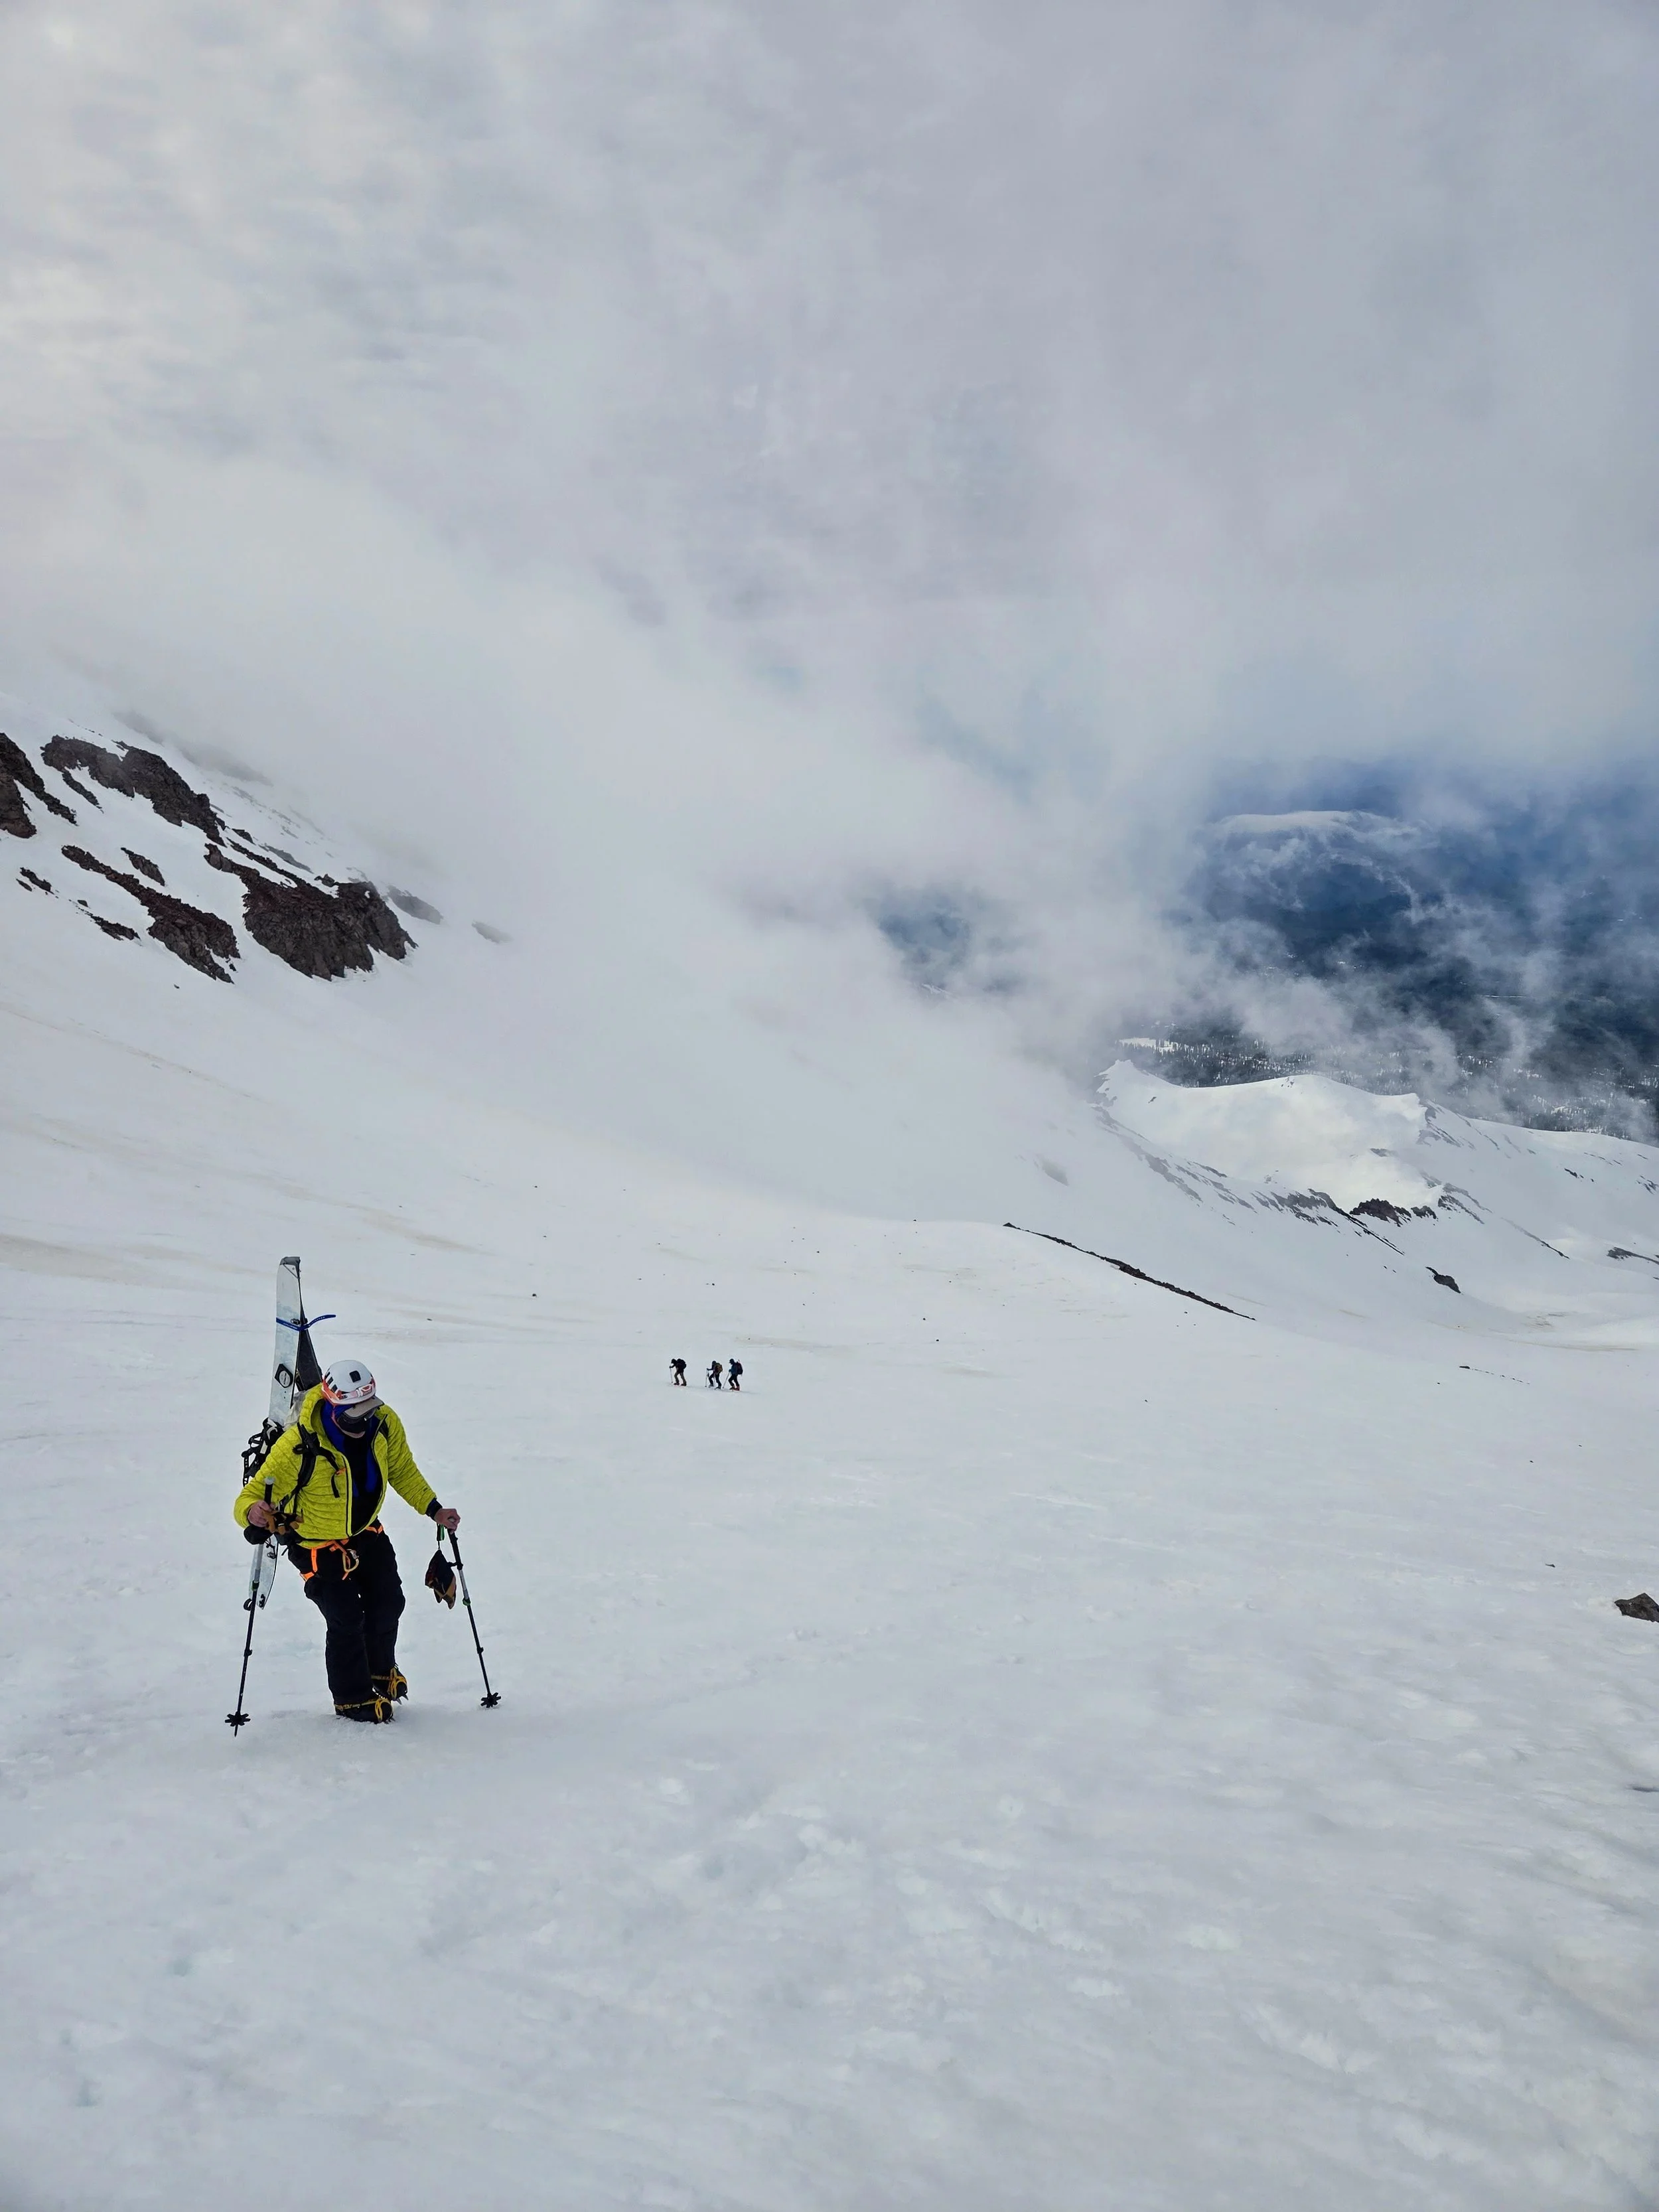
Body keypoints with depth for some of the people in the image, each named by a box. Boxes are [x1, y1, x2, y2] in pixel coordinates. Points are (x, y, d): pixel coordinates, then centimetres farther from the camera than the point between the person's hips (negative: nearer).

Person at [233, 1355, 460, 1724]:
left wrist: (433, 1508, -1)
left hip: (367, 1533, 5)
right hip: (318, 1544, -5)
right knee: (346, 1620, -7)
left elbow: (402, 1470, 3)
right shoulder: (300, 1444, -35)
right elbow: (253, 1494, -30)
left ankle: (381, 1670, 45)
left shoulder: (385, 1424, -19)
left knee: (388, 1604, 13)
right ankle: (352, 1698, 20)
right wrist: (253, 1512, -53)